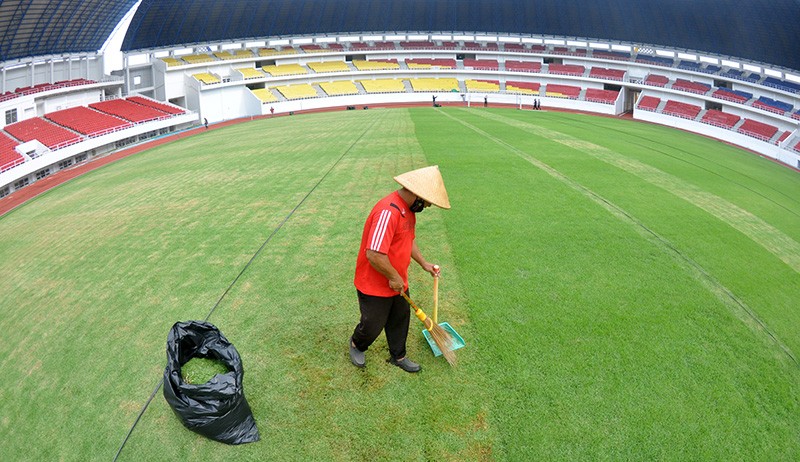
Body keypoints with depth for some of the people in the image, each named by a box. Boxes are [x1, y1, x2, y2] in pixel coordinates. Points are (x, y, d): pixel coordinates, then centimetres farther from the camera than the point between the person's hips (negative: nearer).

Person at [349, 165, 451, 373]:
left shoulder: (408, 209, 1)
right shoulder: (388, 212, -33)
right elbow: (374, 255, -37)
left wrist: (424, 264, 8)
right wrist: (394, 278, -23)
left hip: (398, 283, 8)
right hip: (374, 285, -8)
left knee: (400, 320, 21)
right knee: (372, 326, 13)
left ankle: (398, 356, 42)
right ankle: (356, 344, 44)